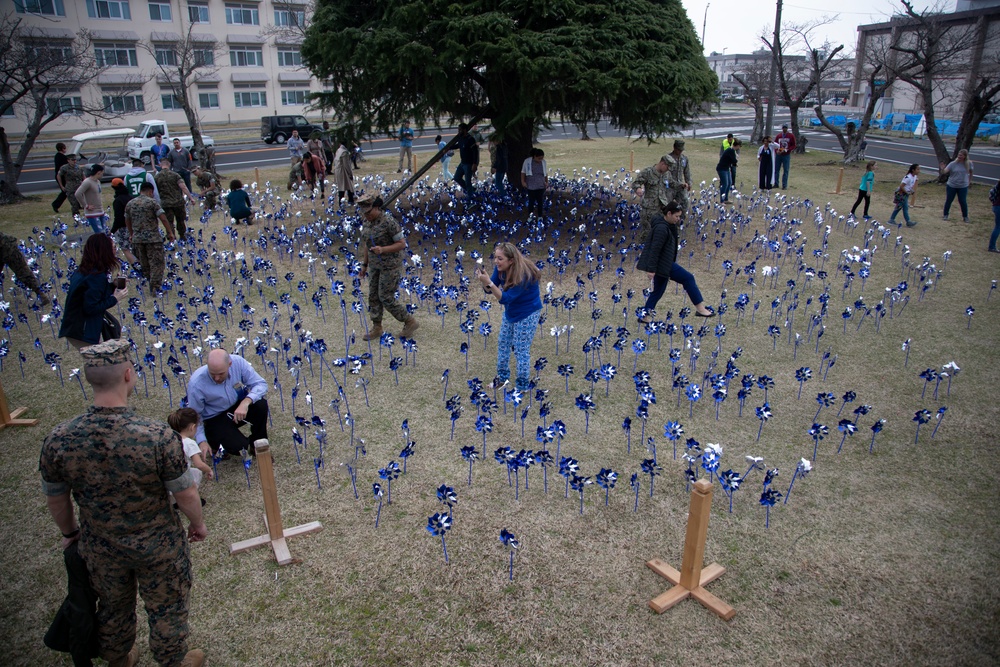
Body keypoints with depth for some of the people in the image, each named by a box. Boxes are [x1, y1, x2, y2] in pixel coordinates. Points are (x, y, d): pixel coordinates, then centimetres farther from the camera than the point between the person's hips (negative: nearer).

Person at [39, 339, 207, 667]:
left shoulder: (59, 440, -21)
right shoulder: (158, 435, -32)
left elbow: (56, 500, -4)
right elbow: (186, 494, -20)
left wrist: (69, 532, 17)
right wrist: (198, 524, 1)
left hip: (100, 549, 4)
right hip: (159, 548, -3)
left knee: (113, 609, 30)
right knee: (166, 610, 23)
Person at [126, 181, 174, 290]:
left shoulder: (129, 204, 8)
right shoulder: (152, 202, -9)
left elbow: (127, 221, 19)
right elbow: (163, 219, -15)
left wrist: (131, 234, 32)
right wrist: (170, 233, -8)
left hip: (137, 239, 5)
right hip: (153, 238, -5)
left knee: (144, 264, 18)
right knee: (156, 263, 2)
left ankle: (151, 283, 29)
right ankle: (155, 287, 1)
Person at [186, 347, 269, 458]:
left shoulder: (238, 362, -22)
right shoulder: (196, 383, -27)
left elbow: (261, 384, -17)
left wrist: (246, 402, -35)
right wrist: (201, 441, -22)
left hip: (239, 407, 4)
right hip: (215, 419, -3)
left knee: (260, 404, -28)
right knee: (241, 448, -24)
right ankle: (214, 440, 11)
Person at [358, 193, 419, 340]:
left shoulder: (389, 222, -21)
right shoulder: (371, 221, 4)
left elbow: (402, 243, -19)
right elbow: (368, 243, 14)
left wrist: (382, 250, -31)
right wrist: (365, 265, 16)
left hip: (391, 266, -8)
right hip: (376, 265, 8)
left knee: (386, 298, -4)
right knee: (373, 296, 9)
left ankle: (410, 322, 11)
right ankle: (376, 328, 21)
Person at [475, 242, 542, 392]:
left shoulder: (523, 276, -34)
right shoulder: (501, 268, -13)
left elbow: (505, 298, -33)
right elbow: (490, 290, -9)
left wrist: (488, 282, -43)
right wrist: (484, 280, -30)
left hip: (527, 314, -8)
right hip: (510, 311, 8)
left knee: (521, 351, -1)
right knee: (503, 343, 16)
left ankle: (523, 386, 15)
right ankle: (502, 377, 34)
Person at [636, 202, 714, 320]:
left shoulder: (668, 226, 13)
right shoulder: (661, 228, -21)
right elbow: (655, 249, -24)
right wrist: (651, 269, -24)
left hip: (663, 264, 11)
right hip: (662, 265, -11)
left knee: (658, 290, 16)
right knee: (688, 278, -5)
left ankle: (646, 316, 21)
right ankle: (700, 308, 1)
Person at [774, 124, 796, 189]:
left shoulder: (791, 136, 1)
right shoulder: (778, 135, 6)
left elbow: (793, 146, 2)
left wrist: (786, 150, -14)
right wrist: (777, 151, -9)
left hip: (786, 155, -2)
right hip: (779, 155, 2)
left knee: (785, 170, -1)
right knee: (776, 169, 3)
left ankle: (784, 185, 2)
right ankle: (776, 184, 13)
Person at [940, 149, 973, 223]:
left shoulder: (969, 163, -6)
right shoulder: (953, 164, -13)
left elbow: (970, 172, 12)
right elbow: (945, 172, -22)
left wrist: (969, 180, 13)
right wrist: (942, 169, -43)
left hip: (963, 186, 1)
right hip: (951, 186, -1)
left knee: (963, 201, 4)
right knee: (948, 200, 9)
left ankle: (965, 217, 19)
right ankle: (945, 215, 27)